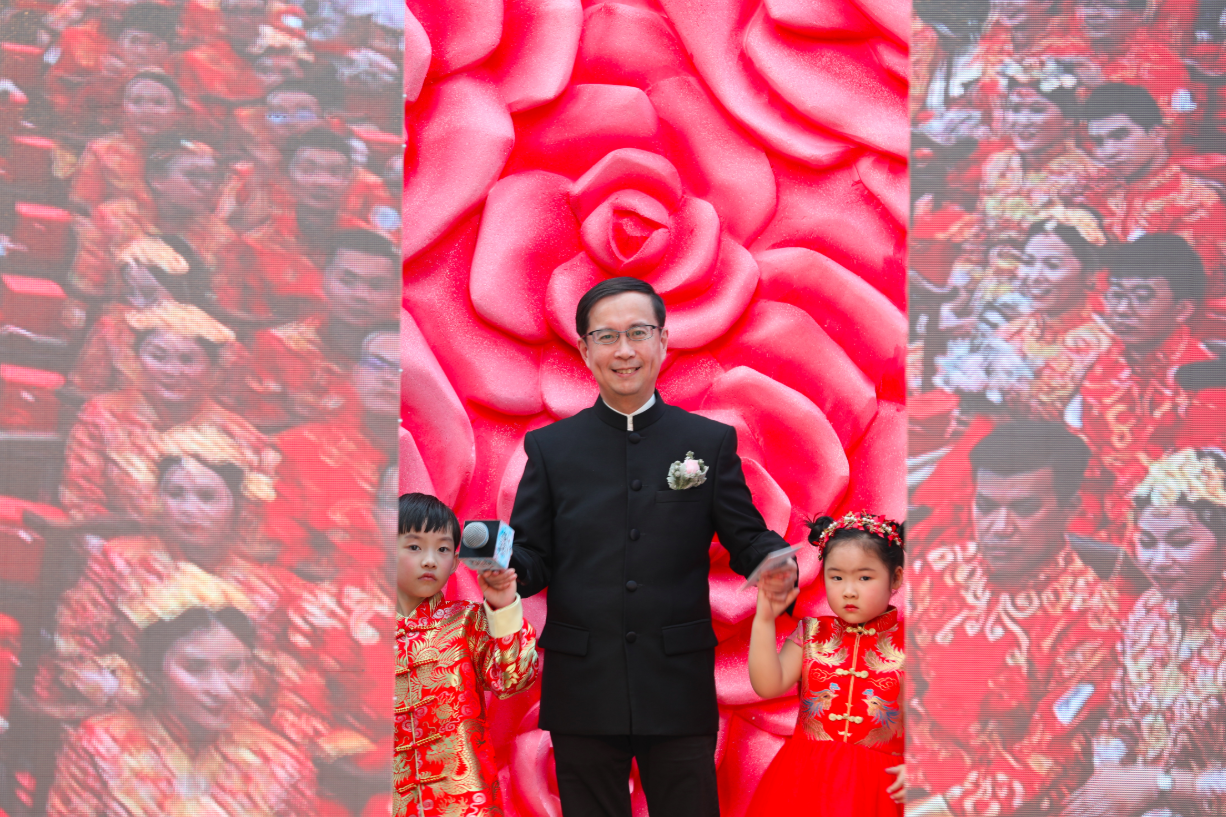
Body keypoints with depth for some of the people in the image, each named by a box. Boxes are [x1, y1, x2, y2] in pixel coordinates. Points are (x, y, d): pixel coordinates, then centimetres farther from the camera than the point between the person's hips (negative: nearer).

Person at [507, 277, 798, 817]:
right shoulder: (550, 447, 7)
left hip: (680, 691, 0)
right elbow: (531, 551, 5)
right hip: (581, 691, 0)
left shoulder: (711, 442, 7)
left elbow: (747, 538, 5)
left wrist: (776, 566, -18)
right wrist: (507, 574, -18)